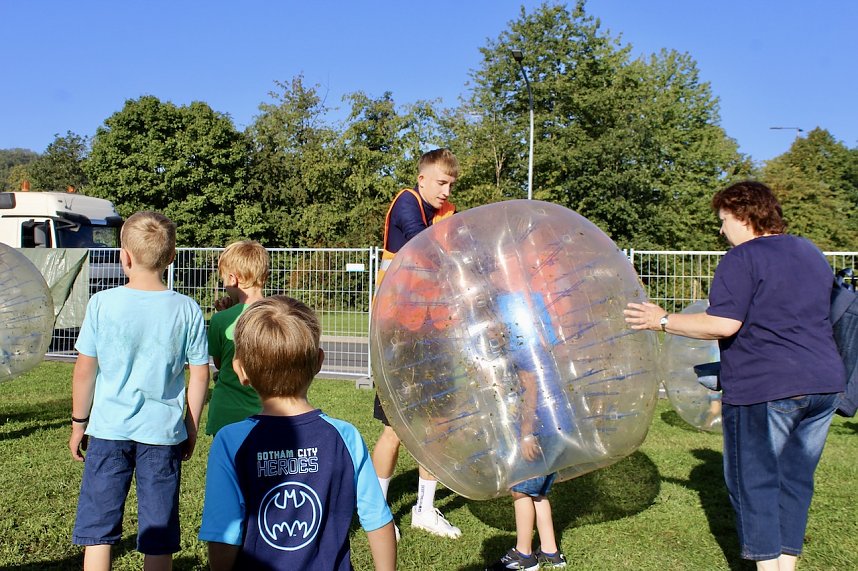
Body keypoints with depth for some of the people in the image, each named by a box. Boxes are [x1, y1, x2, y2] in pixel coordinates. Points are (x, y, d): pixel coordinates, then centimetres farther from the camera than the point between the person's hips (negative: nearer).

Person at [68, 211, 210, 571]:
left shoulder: (102, 303, -7)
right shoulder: (187, 309, -5)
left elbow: (84, 370, -2)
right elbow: (199, 375, -2)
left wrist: (79, 423, 11)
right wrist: (191, 428, 10)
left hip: (110, 429, 0)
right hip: (163, 432, 1)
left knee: (97, 528, 14)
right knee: (159, 536, 12)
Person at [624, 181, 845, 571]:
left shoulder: (743, 258, -10)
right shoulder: (812, 254, 16)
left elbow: (723, 325, -18)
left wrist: (662, 321, -9)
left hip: (763, 389, -8)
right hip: (824, 384, 8)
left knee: (753, 481, 4)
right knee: (795, 479, 14)